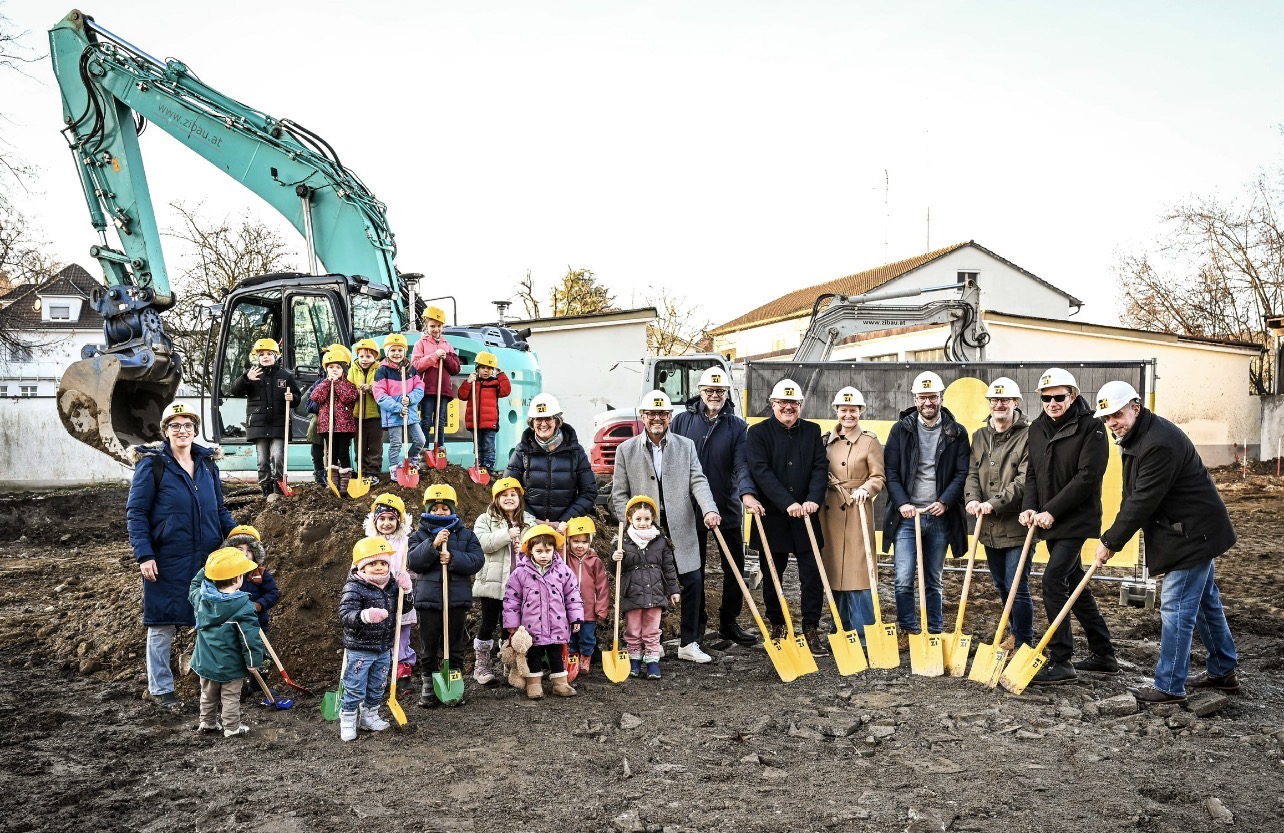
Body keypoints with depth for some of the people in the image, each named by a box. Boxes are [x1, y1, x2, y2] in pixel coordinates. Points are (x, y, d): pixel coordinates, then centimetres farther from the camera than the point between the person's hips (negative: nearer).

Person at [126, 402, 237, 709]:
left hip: (206, 558, 5)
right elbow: (135, 512, -7)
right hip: (167, 560, -4)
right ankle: (160, 688, 19)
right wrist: (143, 555, -15)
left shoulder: (207, 463, 9)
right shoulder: (152, 464, -6)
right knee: (162, 624, 6)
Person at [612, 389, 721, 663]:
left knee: (694, 582, -1)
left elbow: (698, 482, -2)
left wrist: (709, 510, -20)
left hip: (680, 529, 1)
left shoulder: (686, 446, 8)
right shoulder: (626, 450, 4)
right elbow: (619, 494, 4)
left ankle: (688, 643, 13)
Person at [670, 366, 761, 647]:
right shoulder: (682, 420, 0)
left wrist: (746, 492, -30)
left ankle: (729, 622, 22)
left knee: (735, 566, 7)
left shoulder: (738, 426, 1)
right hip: (690, 508, -1)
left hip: (728, 507, 1)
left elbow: (741, 464, -11)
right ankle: (695, 624, 22)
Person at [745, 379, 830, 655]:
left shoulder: (812, 431, 8)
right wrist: (788, 503, -22)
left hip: (805, 517, 2)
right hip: (772, 518, -2)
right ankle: (776, 627, 25)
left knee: (813, 575, -1)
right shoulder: (758, 433, -2)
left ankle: (811, 629, 10)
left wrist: (813, 499, -17)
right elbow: (762, 472, -13)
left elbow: (820, 467, 0)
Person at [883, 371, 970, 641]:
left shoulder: (957, 433, 5)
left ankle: (934, 633, 20)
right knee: (904, 580, -6)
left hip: (940, 517, 1)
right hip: (907, 515, -1)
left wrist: (945, 502, -13)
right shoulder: (901, 430, 4)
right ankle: (908, 631, 7)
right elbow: (891, 471, 1)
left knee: (934, 582, 11)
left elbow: (962, 473, 1)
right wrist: (902, 503, -11)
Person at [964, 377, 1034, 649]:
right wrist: (972, 499, -12)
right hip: (989, 527, 7)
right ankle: (1016, 634, 36)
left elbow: (1024, 480, -17)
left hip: (1017, 524, -7)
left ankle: (1023, 644, 10)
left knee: (1017, 587, -4)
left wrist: (994, 503, -24)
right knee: (1001, 585, 18)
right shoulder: (980, 436, 11)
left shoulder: (1027, 435, -10)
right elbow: (973, 474, 8)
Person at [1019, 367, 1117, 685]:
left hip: (1076, 520, -8)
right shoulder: (1037, 429, 9)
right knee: (1073, 583, 14)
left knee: (1053, 581, -15)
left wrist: (1051, 511, -20)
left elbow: (1087, 477, -18)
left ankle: (1061, 662, -7)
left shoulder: (1091, 427, -12)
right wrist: (1029, 507, -5)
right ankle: (1104, 655, 28)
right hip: (1050, 523, 8)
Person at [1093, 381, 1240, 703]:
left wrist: (1111, 541, -17)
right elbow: (1133, 496, 11)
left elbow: (1143, 501, -26)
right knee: (1205, 601, 21)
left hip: (1193, 533, -11)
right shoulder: (1136, 436, 6)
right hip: (1193, 531, 11)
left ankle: (1169, 686, 2)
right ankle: (1223, 672, 36)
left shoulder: (1160, 444, -27)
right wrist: (1114, 537, 3)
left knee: (1176, 607, -6)